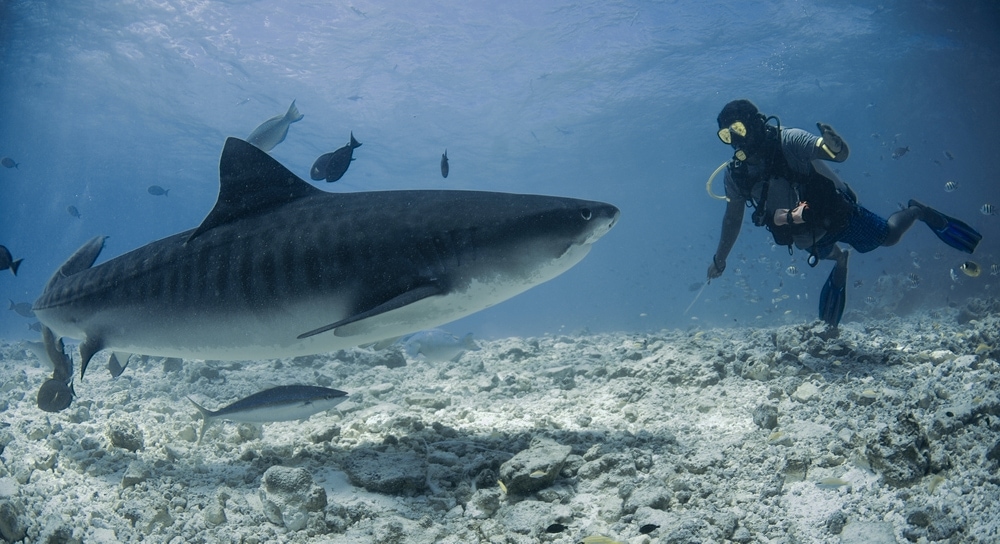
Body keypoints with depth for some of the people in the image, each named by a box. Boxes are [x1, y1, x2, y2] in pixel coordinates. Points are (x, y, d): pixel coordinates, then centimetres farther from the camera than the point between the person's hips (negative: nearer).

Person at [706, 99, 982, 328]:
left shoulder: (787, 140, -29)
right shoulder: (735, 173, -17)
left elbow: (842, 154, -36)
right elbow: (733, 217, -3)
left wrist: (836, 146, -61)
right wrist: (719, 259, -3)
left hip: (837, 214, -4)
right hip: (808, 235, 4)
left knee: (889, 237, 13)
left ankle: (917, 211, 43)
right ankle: (840, 262, 62)